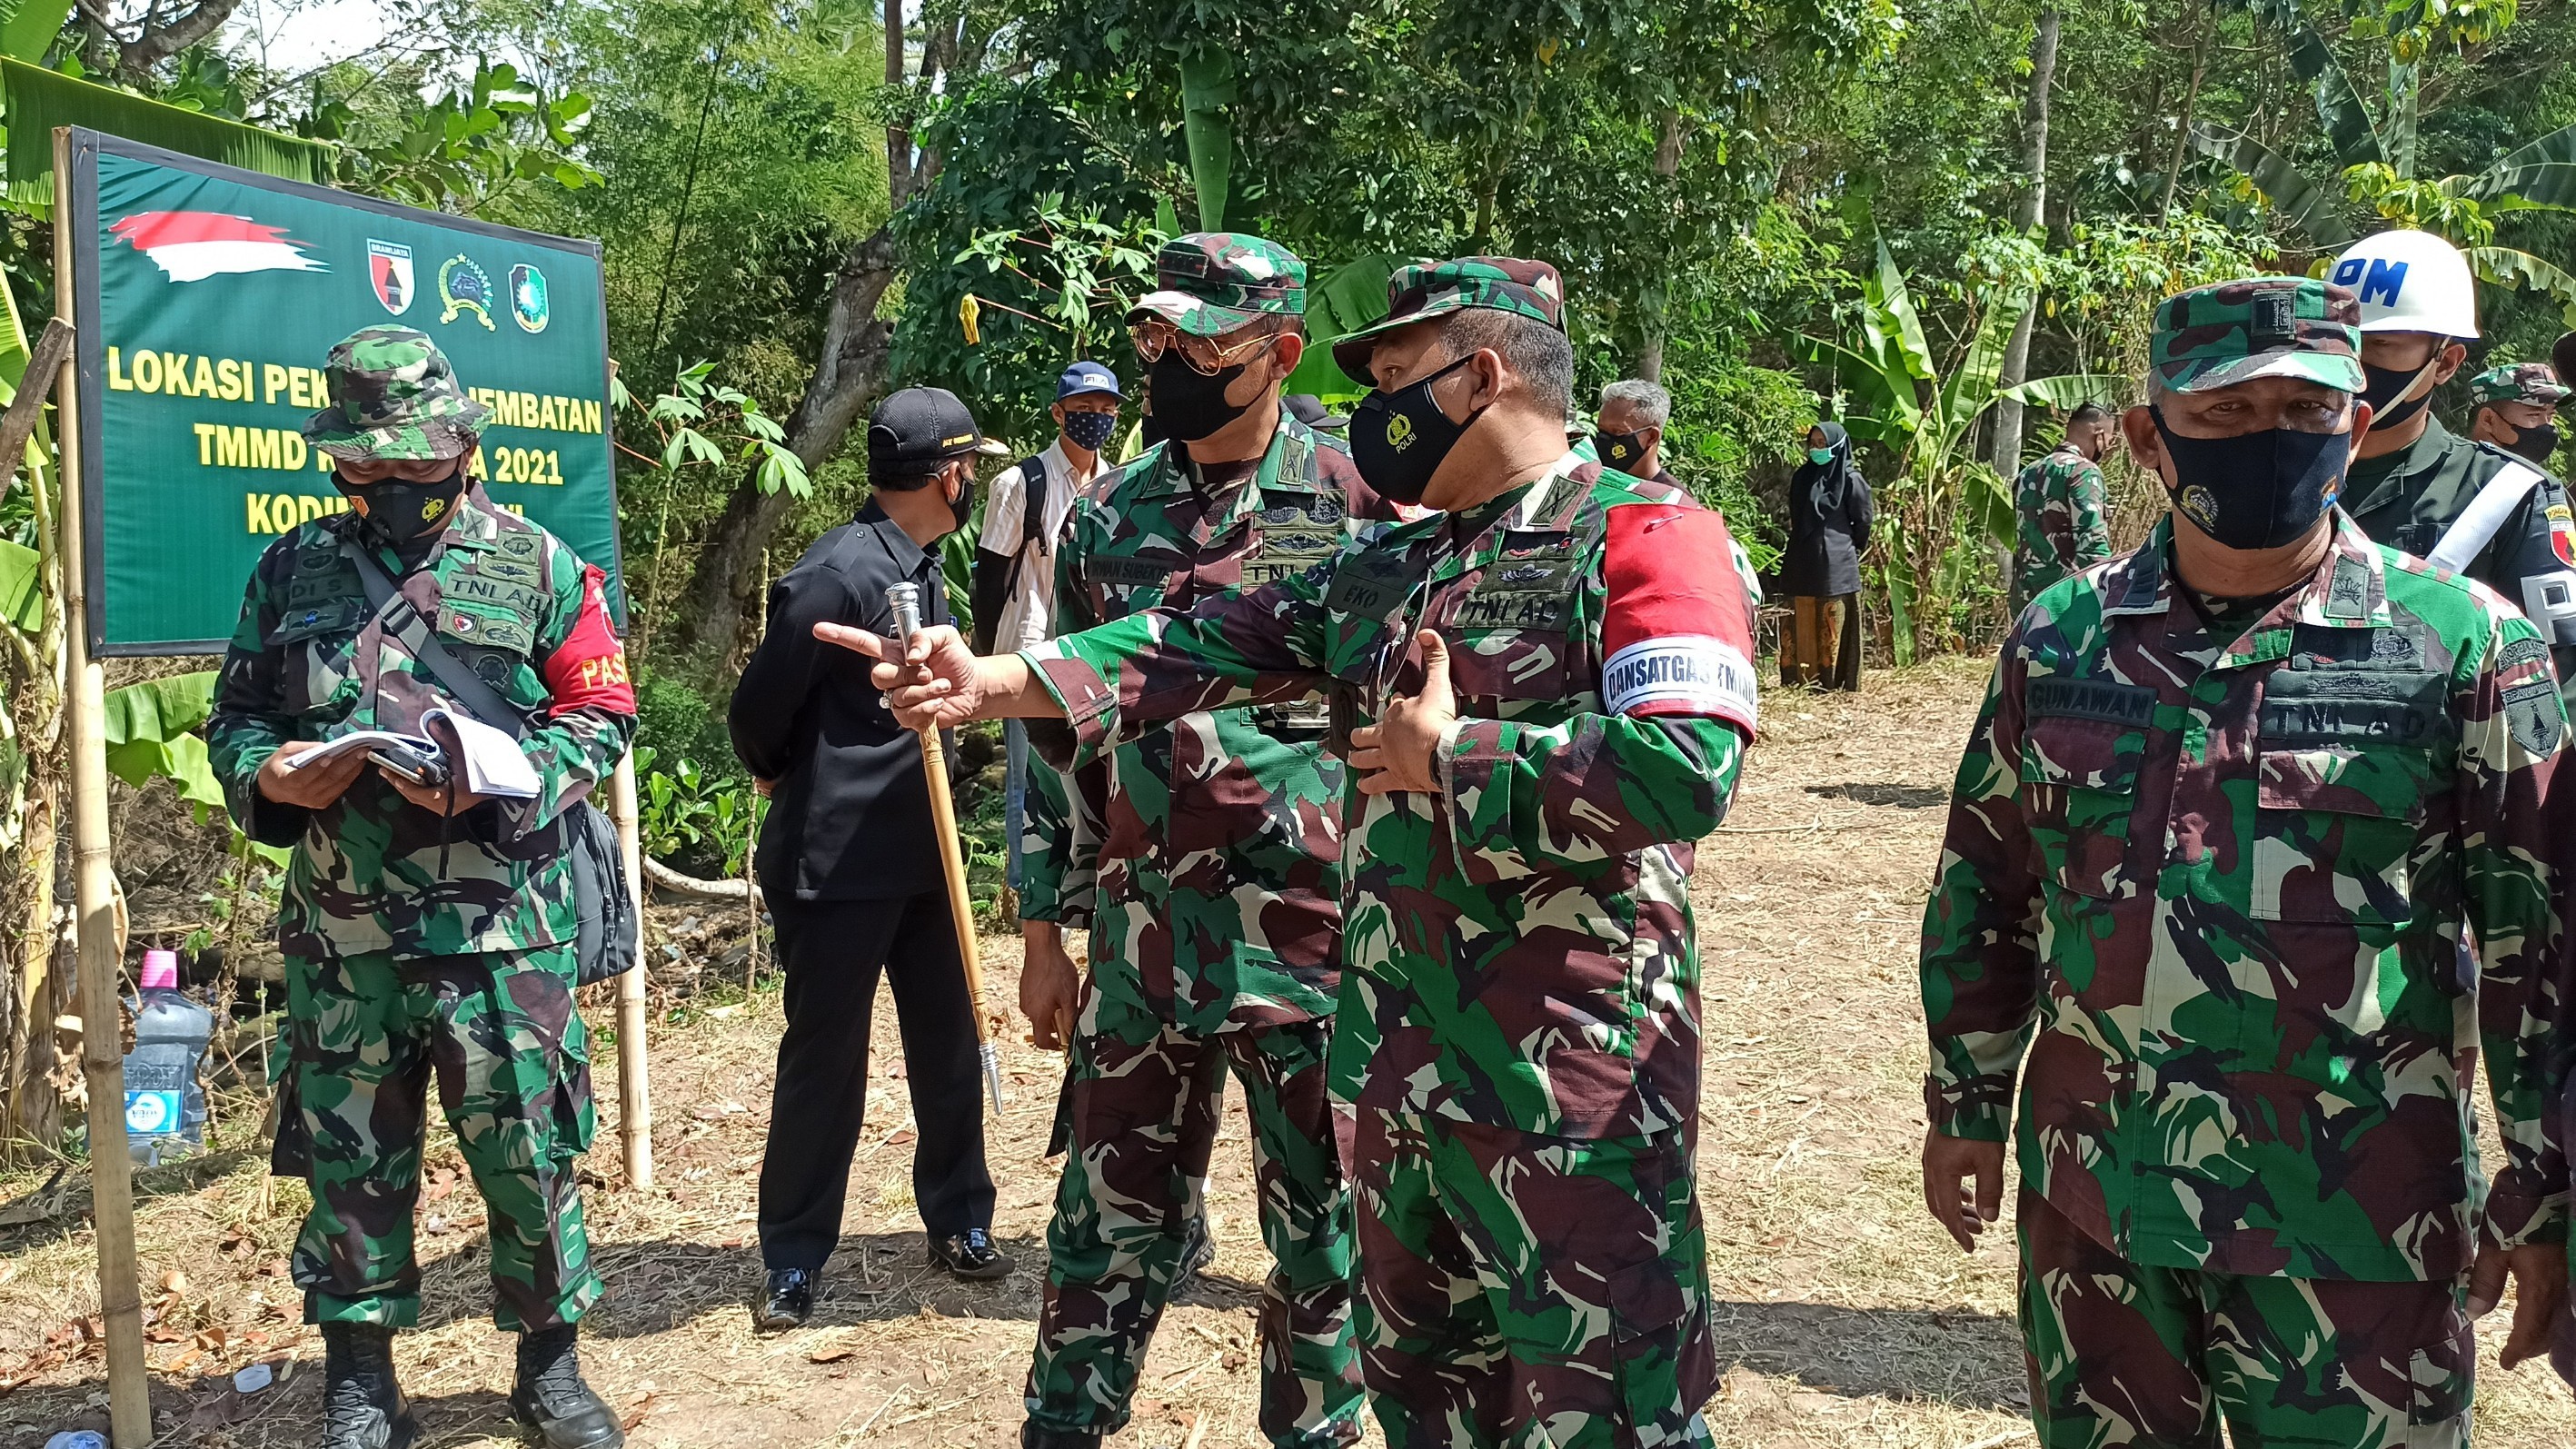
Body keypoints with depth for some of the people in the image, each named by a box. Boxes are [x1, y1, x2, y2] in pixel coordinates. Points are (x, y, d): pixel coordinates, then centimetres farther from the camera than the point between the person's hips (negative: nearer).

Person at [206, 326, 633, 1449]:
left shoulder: (536, 566, 1)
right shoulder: (293, 570, 9)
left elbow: (602, 716, 0)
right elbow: (233, 717, 14)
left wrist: (494, 777, -16)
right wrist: (268, 773, -9)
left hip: (499, 926, -2)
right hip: (340, 933, 3)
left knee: (527, 1154, 5)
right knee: (349, 1161, 11)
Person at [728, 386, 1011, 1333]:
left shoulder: (924, 569, 8)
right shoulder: (839, 572, -19)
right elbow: (759, 707, -13)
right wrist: (788, 782, 4)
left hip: (918, 856, 8)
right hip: (835, 865, -8)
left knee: (949, 1043, 14)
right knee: (825, 1061, 3)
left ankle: (959, 1221, 30)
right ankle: (793, 1260, 18)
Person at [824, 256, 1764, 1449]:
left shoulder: (1646, 536, -8)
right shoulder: (1380, 570, 15)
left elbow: (1685, 769, -22)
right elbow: (1201, 647, 7)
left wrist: (1445, 756, -13)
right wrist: (994, 681, -5)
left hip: (1573, 1073, -7)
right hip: (1391, 1061, 7)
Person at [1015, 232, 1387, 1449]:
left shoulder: (1361, 507, -5)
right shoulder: (1106, 519, 6)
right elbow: (1066, 729, 11)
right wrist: (1045, 927, 9)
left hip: (1315, 945, -3)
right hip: (1140, 941, 3)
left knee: (1321, 1226, 12)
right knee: (1112, 1221, 12)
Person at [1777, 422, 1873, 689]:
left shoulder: (1850, 480, -5)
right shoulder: (1802, 477, 10)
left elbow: (1863, 522, 3)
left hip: (1835, 564, -5)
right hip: (1802, 564, 5)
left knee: (1831, 627, -3)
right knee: (1801, 625, 4)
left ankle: (1832, 682, -1)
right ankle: (1799, 681, 6)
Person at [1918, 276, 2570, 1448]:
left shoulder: (2462, 640, -7)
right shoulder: (2059, 637, 2)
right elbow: (1982, 891, 9)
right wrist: (1966, 1102, 11)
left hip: (2348, 1219, -3)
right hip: (2092, 1194, 3)